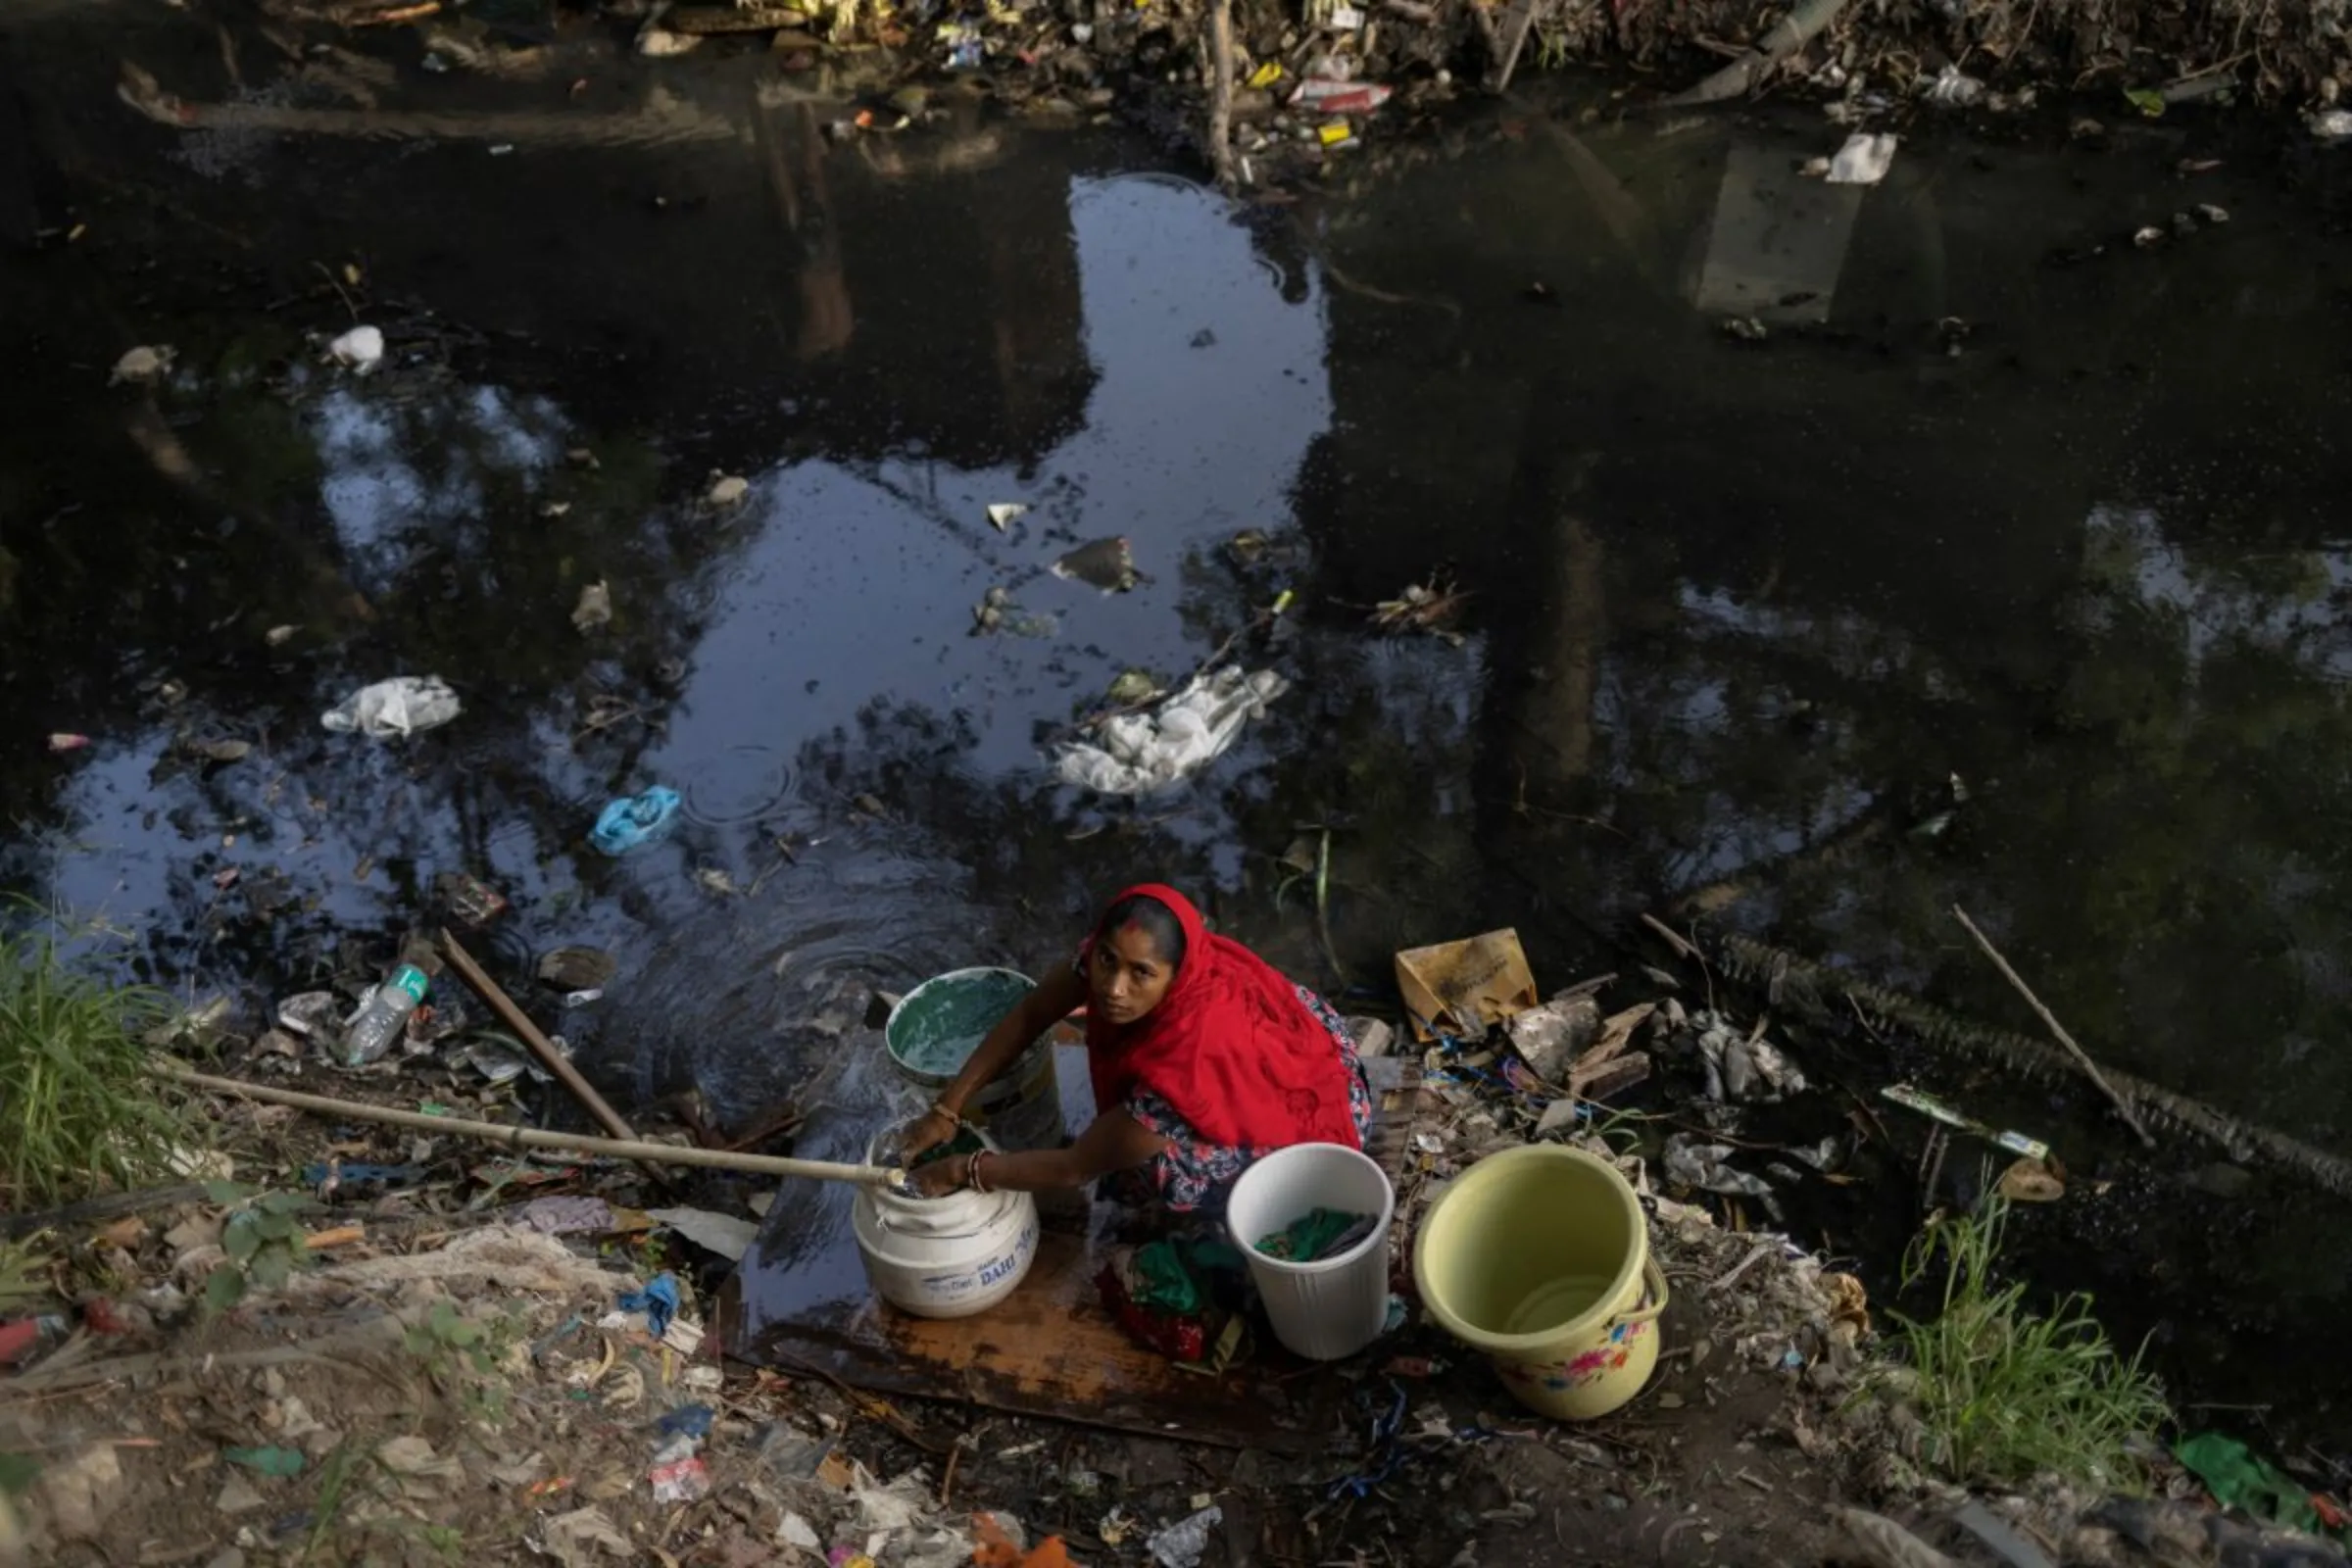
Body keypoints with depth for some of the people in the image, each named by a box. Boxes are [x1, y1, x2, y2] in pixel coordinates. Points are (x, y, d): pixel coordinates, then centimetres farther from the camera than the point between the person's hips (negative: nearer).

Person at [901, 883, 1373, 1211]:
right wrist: (946, 1109, -8)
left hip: (1317, 1112, -7)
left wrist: (961, 1169, -16)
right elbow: (1032, 1012, -6)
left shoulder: (1183, 1069, -40)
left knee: (1152, 1168, -21)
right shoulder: (1123, 953, -23)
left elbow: (1075, 1167, -26)